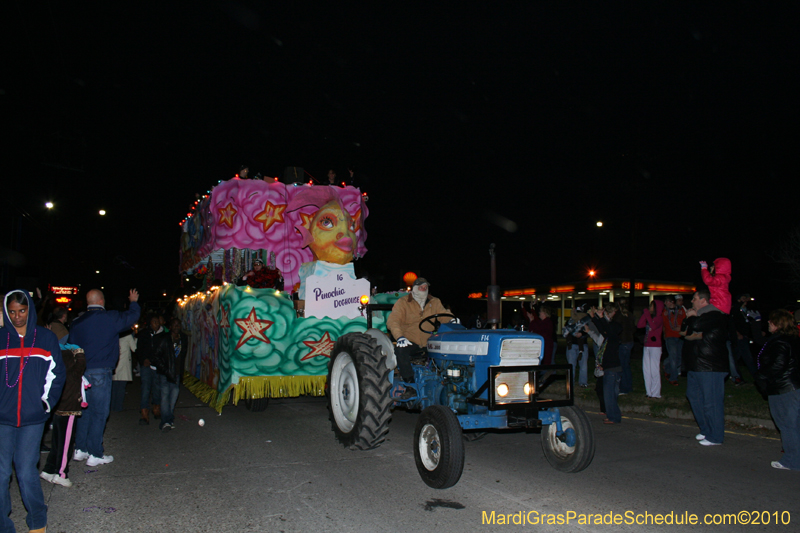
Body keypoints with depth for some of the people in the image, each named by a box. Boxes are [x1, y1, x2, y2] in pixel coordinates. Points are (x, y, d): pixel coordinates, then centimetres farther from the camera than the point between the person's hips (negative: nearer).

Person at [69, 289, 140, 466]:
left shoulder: (77, 322, 9)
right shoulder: (110, 318, -8)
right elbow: (132, 317, 6)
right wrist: (134, 302, 26)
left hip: (81, 372, 6)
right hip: (100, 372, -6)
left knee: (85, 410, 17)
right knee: (99, 412, 0)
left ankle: (80, 449, 23)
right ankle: (95, 455, 4)